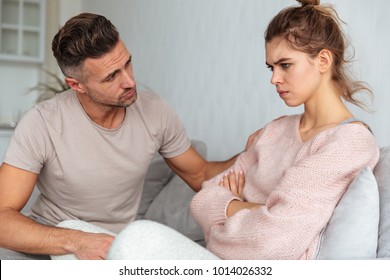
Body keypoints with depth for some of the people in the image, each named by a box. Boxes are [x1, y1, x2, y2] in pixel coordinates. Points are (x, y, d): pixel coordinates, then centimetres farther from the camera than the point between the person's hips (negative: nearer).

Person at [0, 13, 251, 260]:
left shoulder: (154, 111, -9)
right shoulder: (42, 124, -20)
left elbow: (200, 175, 5)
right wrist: (76, 241, -37)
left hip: (115, 246, 2)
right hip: (49, 240, -1)